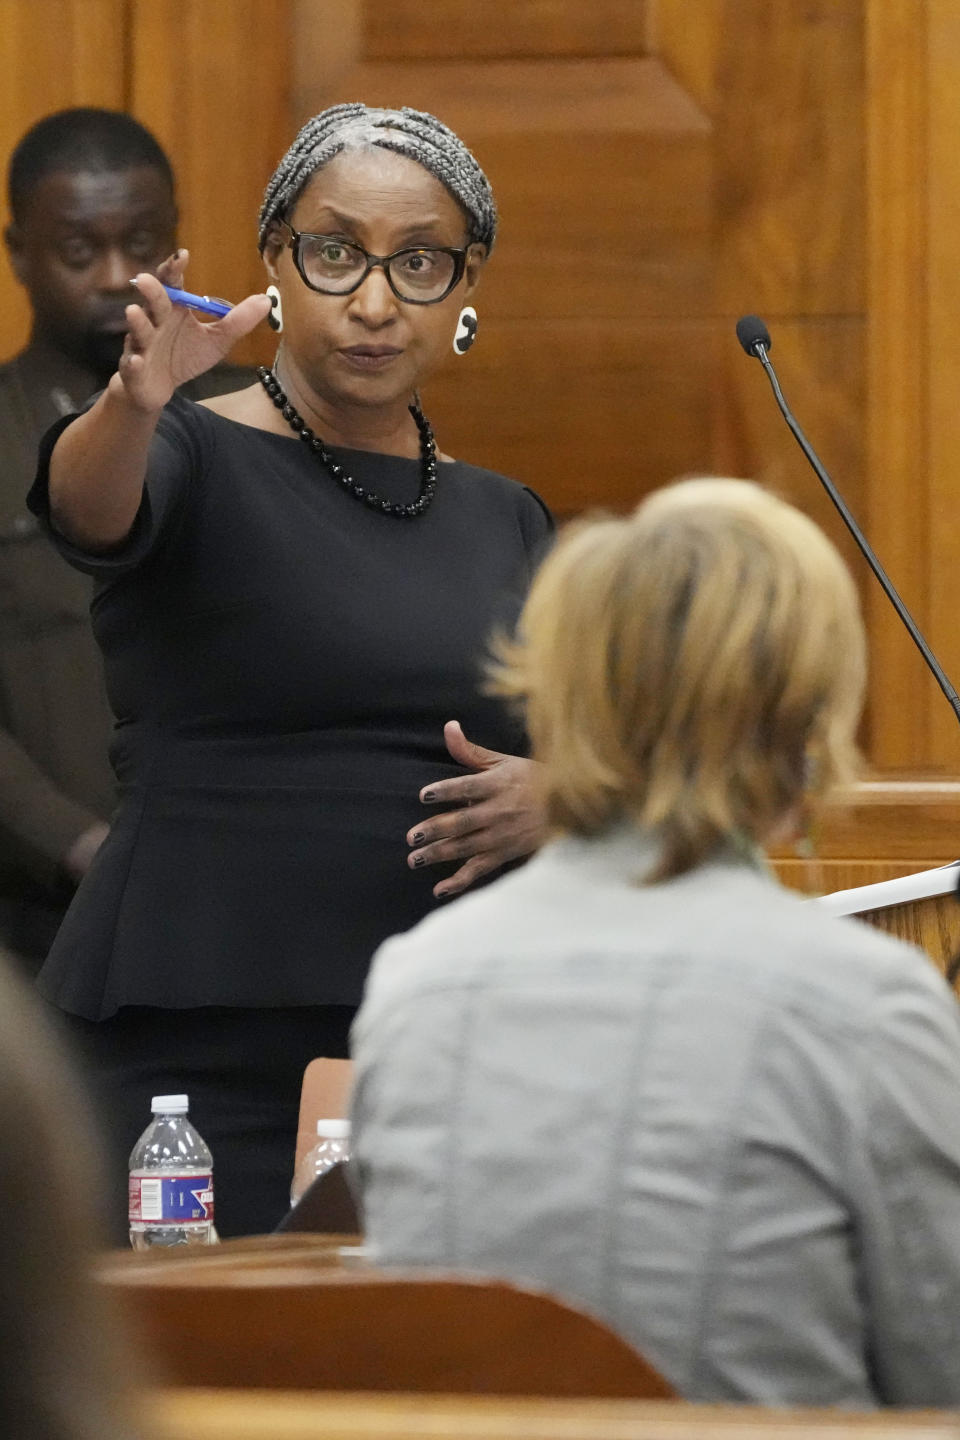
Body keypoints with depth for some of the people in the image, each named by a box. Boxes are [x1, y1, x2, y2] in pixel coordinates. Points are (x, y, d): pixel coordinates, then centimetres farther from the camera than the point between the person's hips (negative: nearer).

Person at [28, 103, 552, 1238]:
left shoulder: (505, 526, 15)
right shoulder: (192, 463, -1)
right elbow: (82, 503, -25)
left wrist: (550, 803, -3)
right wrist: (135, 401, -47)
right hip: (195, 1056, -4)